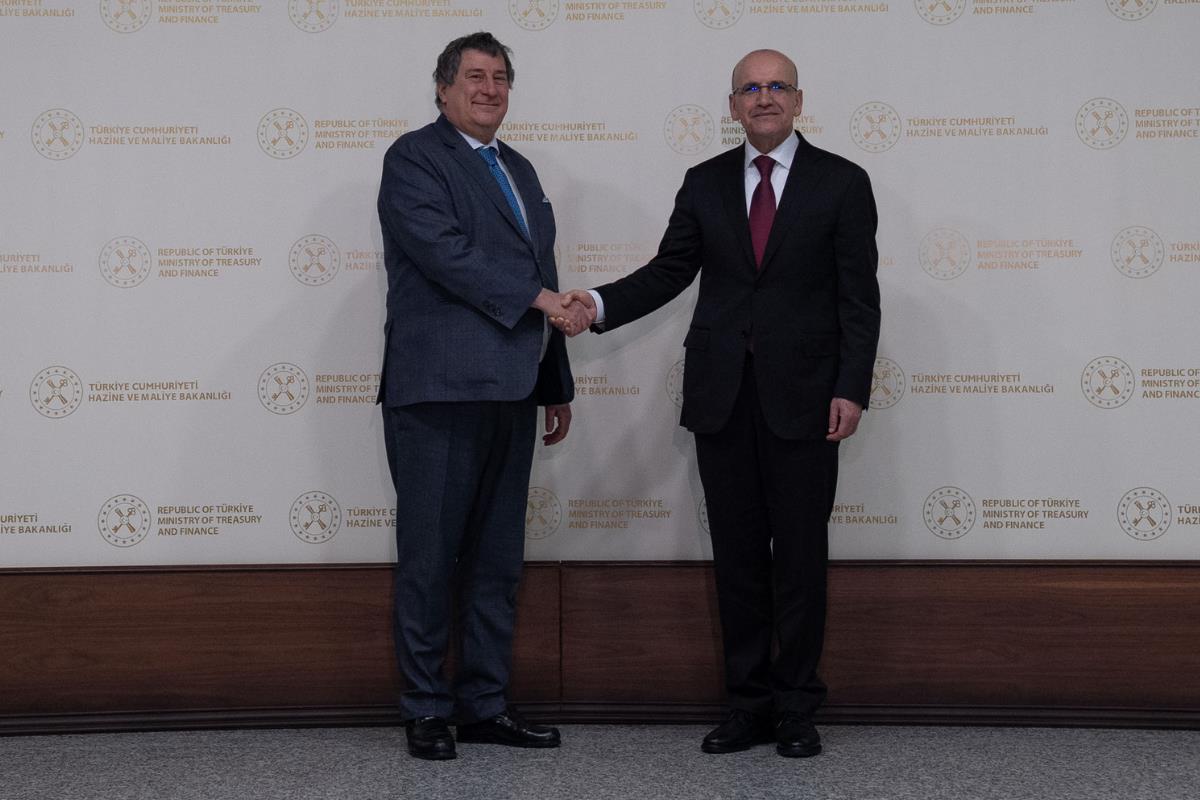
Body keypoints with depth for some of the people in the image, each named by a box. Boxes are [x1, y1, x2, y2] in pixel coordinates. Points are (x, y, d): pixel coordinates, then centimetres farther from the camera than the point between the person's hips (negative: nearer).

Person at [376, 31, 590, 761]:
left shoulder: (519, 170, 20)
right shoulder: (414, 158, -2)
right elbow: (444, 249, -17)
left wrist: (558, 385, 20)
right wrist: (539, 296, -16)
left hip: (510, 393, 7)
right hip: (439, 393, -7)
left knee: (498, 558, 10)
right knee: (431, 557, -1)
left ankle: (486, 703, 18)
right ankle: (426, 708, 9)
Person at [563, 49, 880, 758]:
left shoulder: (842, 183, 2)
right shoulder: (706, 184, 11)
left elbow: (859, 296, -2)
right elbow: (669, 271, 8)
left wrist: (851, 389, -10)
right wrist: (601, 304, -10)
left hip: (802, 397, -3)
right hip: (723, 395, 3)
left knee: (800, 557, 1)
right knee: (737, 555, 7)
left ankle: (797, 710, 12)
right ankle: (749, 705, 16)